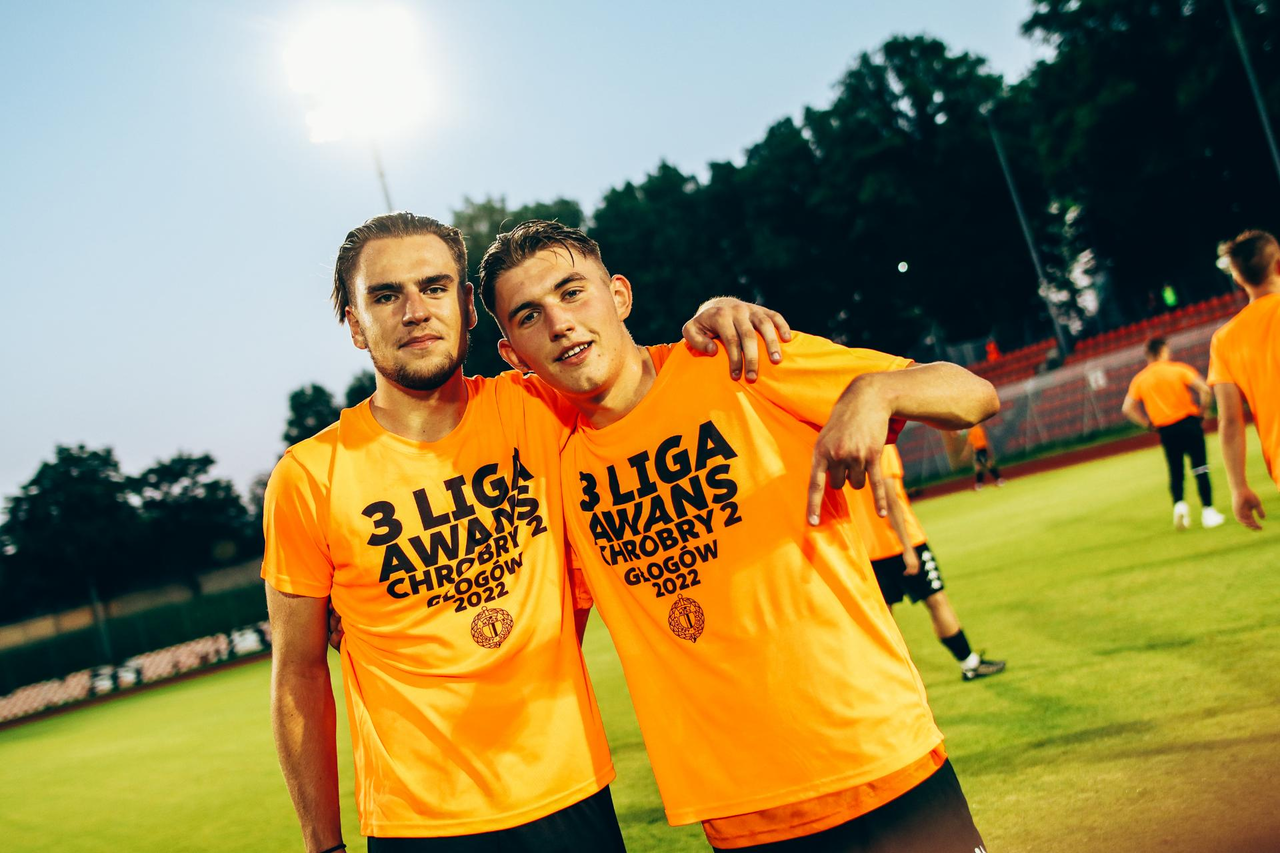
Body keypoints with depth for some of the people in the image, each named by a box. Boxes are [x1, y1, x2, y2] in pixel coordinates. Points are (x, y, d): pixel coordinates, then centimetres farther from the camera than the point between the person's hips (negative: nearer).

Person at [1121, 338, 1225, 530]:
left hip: (1165, 430, 3)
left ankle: (1179, 504, -9)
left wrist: (1148, 423, 7)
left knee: (1175, 472, 13)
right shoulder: (1179, 369, -3)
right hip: (1189, 423, -2)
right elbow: (1204, 389, -13)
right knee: (1200, 469, 4)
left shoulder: (1140, 379, 5)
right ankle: (1208, 511, 2)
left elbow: (1127, 408, -2)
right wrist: (1201, 411, 1)